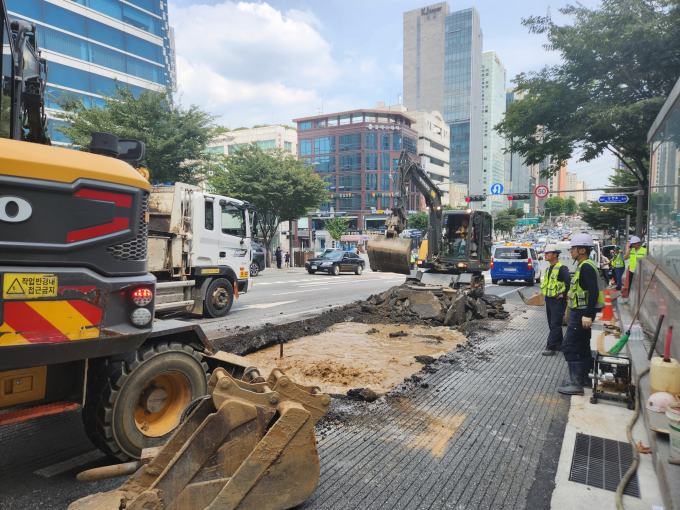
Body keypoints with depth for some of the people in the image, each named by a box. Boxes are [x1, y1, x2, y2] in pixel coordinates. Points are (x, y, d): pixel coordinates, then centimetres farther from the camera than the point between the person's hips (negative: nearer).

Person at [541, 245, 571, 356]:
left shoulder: (561, 268, -16)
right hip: (549, 299, 9)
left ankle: (551, 347, -5)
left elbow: (569, 281, -28)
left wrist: (564, 294, -20)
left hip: (558, 301, -9)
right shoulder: (550, 268, 13)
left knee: (555, 325, -7)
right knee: (552, 324, 15)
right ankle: (559, 344, 26)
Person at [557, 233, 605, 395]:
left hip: (581, 314, -11)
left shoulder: (586, 267, -19)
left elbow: (594, 292, -27)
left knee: (569, 346, -7)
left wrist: (588, 315, -27)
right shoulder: (584, 266, 14)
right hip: (581, 313, 11)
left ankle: (576, 384, -3)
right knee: (582, 347, 18)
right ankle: (584, 378, 30)